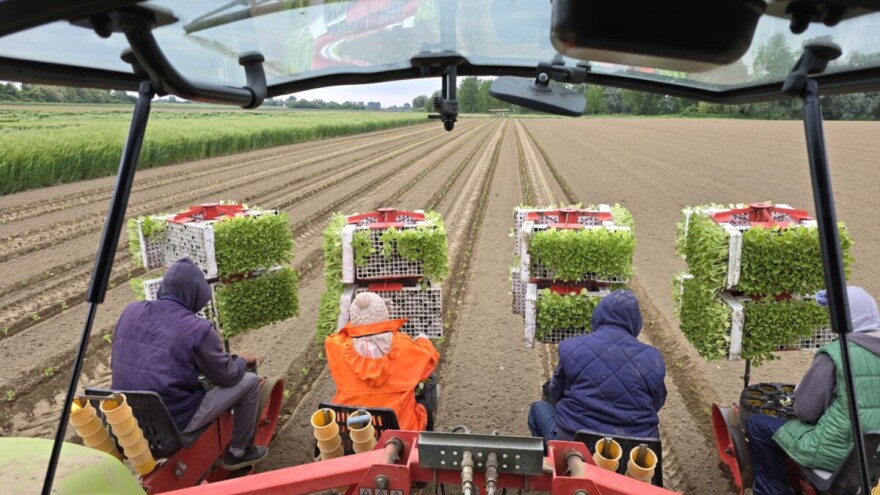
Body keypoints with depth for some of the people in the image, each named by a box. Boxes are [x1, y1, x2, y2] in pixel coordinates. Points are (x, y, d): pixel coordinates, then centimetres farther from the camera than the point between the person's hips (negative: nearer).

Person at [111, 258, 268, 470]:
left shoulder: (130, 312, -1)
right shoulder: (197, 329, -19)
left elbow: (115, 365, 14)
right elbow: (227, 376, -6)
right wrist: (242, 360, 16)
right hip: (175, 422, -7)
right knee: (249, 381, 5)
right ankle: (238, 452, 21)